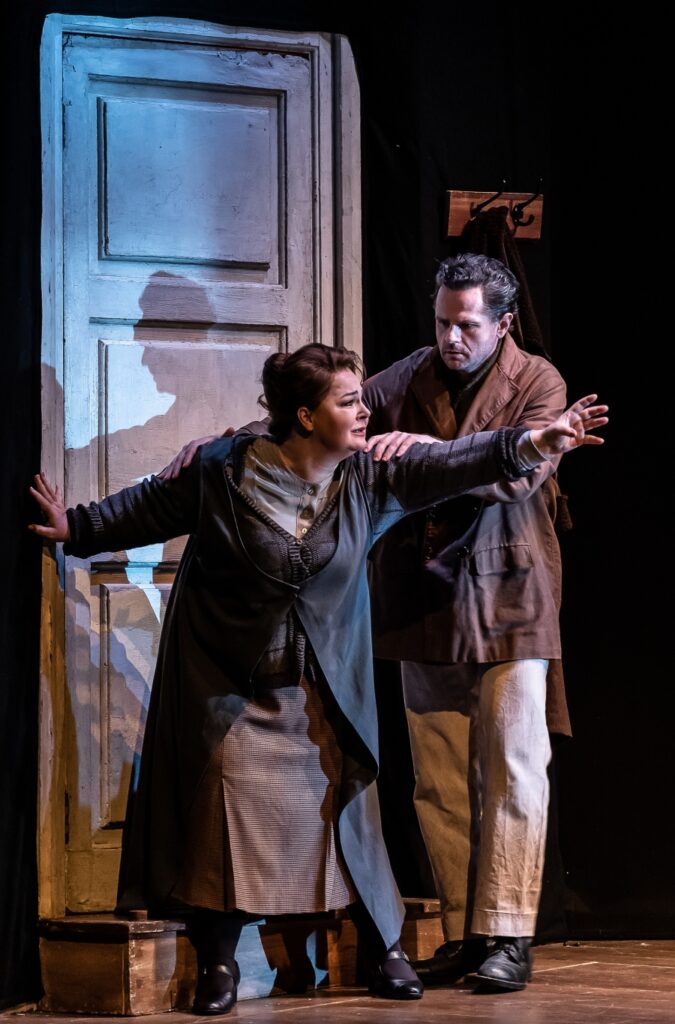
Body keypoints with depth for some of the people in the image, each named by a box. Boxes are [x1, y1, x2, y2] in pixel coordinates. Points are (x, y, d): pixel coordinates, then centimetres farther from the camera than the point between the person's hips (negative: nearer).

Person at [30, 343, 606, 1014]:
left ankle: (385, 948, 17)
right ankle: (218, 963, 9)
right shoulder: (225, 471, -14)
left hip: (322, 685, 2)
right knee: (226, 807, -3)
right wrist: (76, 527, 0)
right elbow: (150, 508, 0)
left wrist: (535, 443, -27)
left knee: (347, 805, 3)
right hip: (226, 677, -2)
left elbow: (448, 464, -17)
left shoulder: (370, 476, -8)